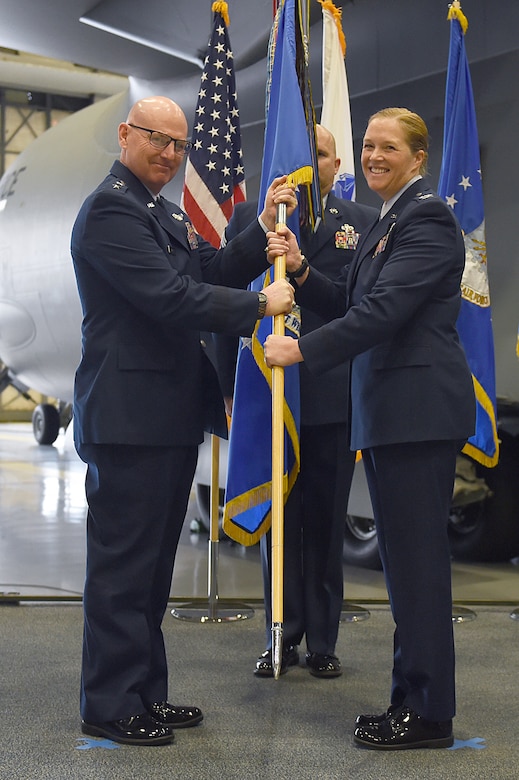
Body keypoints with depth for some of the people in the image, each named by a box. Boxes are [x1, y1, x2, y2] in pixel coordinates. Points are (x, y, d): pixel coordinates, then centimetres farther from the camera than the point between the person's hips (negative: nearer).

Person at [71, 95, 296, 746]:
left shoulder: (165, 212, 21)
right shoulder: (110, 208, -13)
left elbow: (216, 272, 16)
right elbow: (171, 297, -22)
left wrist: (265, 227, 3)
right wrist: (261, 306, -15)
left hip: (171, 416, 10)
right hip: (129, 417, -10)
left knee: (152, 564, 16)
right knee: (122, 565, -2)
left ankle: (145, 693, 27)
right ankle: (109, 706, 9)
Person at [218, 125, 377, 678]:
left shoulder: (364, 223, 8)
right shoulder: (247, 218, 7)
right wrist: (231, 386, -2)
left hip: (336, 397, 0)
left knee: (326, 523, 7)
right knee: (277, 521, 8)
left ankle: (322, 641, 19)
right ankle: (282, 637, 20)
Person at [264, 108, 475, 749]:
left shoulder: (427, 218, -11)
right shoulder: (381, 226, 20)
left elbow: (384, 309, -20)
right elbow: (351, 304, 20)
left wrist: (302, 350, -18)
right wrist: (301, 272, 5)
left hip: (419, 410, -10)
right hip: (385, 413, 10)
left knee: (418, 559, -5)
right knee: (404, 560, 13)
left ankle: (429, 713, 5)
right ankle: (410, 700, 22)